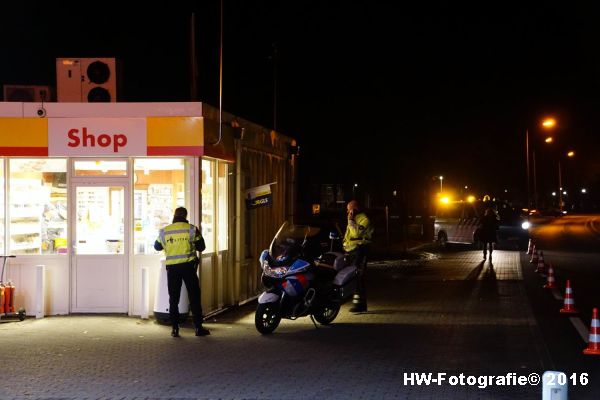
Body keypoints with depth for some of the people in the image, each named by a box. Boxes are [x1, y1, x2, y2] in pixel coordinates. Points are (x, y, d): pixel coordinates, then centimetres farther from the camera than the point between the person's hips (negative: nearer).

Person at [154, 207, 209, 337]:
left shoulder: (164, 231, 2)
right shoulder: (191, 229, -3)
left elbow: (157, 247, 16)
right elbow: (201, 247, 2)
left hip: (172, 268, 1)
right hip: (188, 266, -1)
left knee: (173, 298, 8)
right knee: (194, 297, 5)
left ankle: (175, 329, 6)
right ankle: (198, 327, 4)